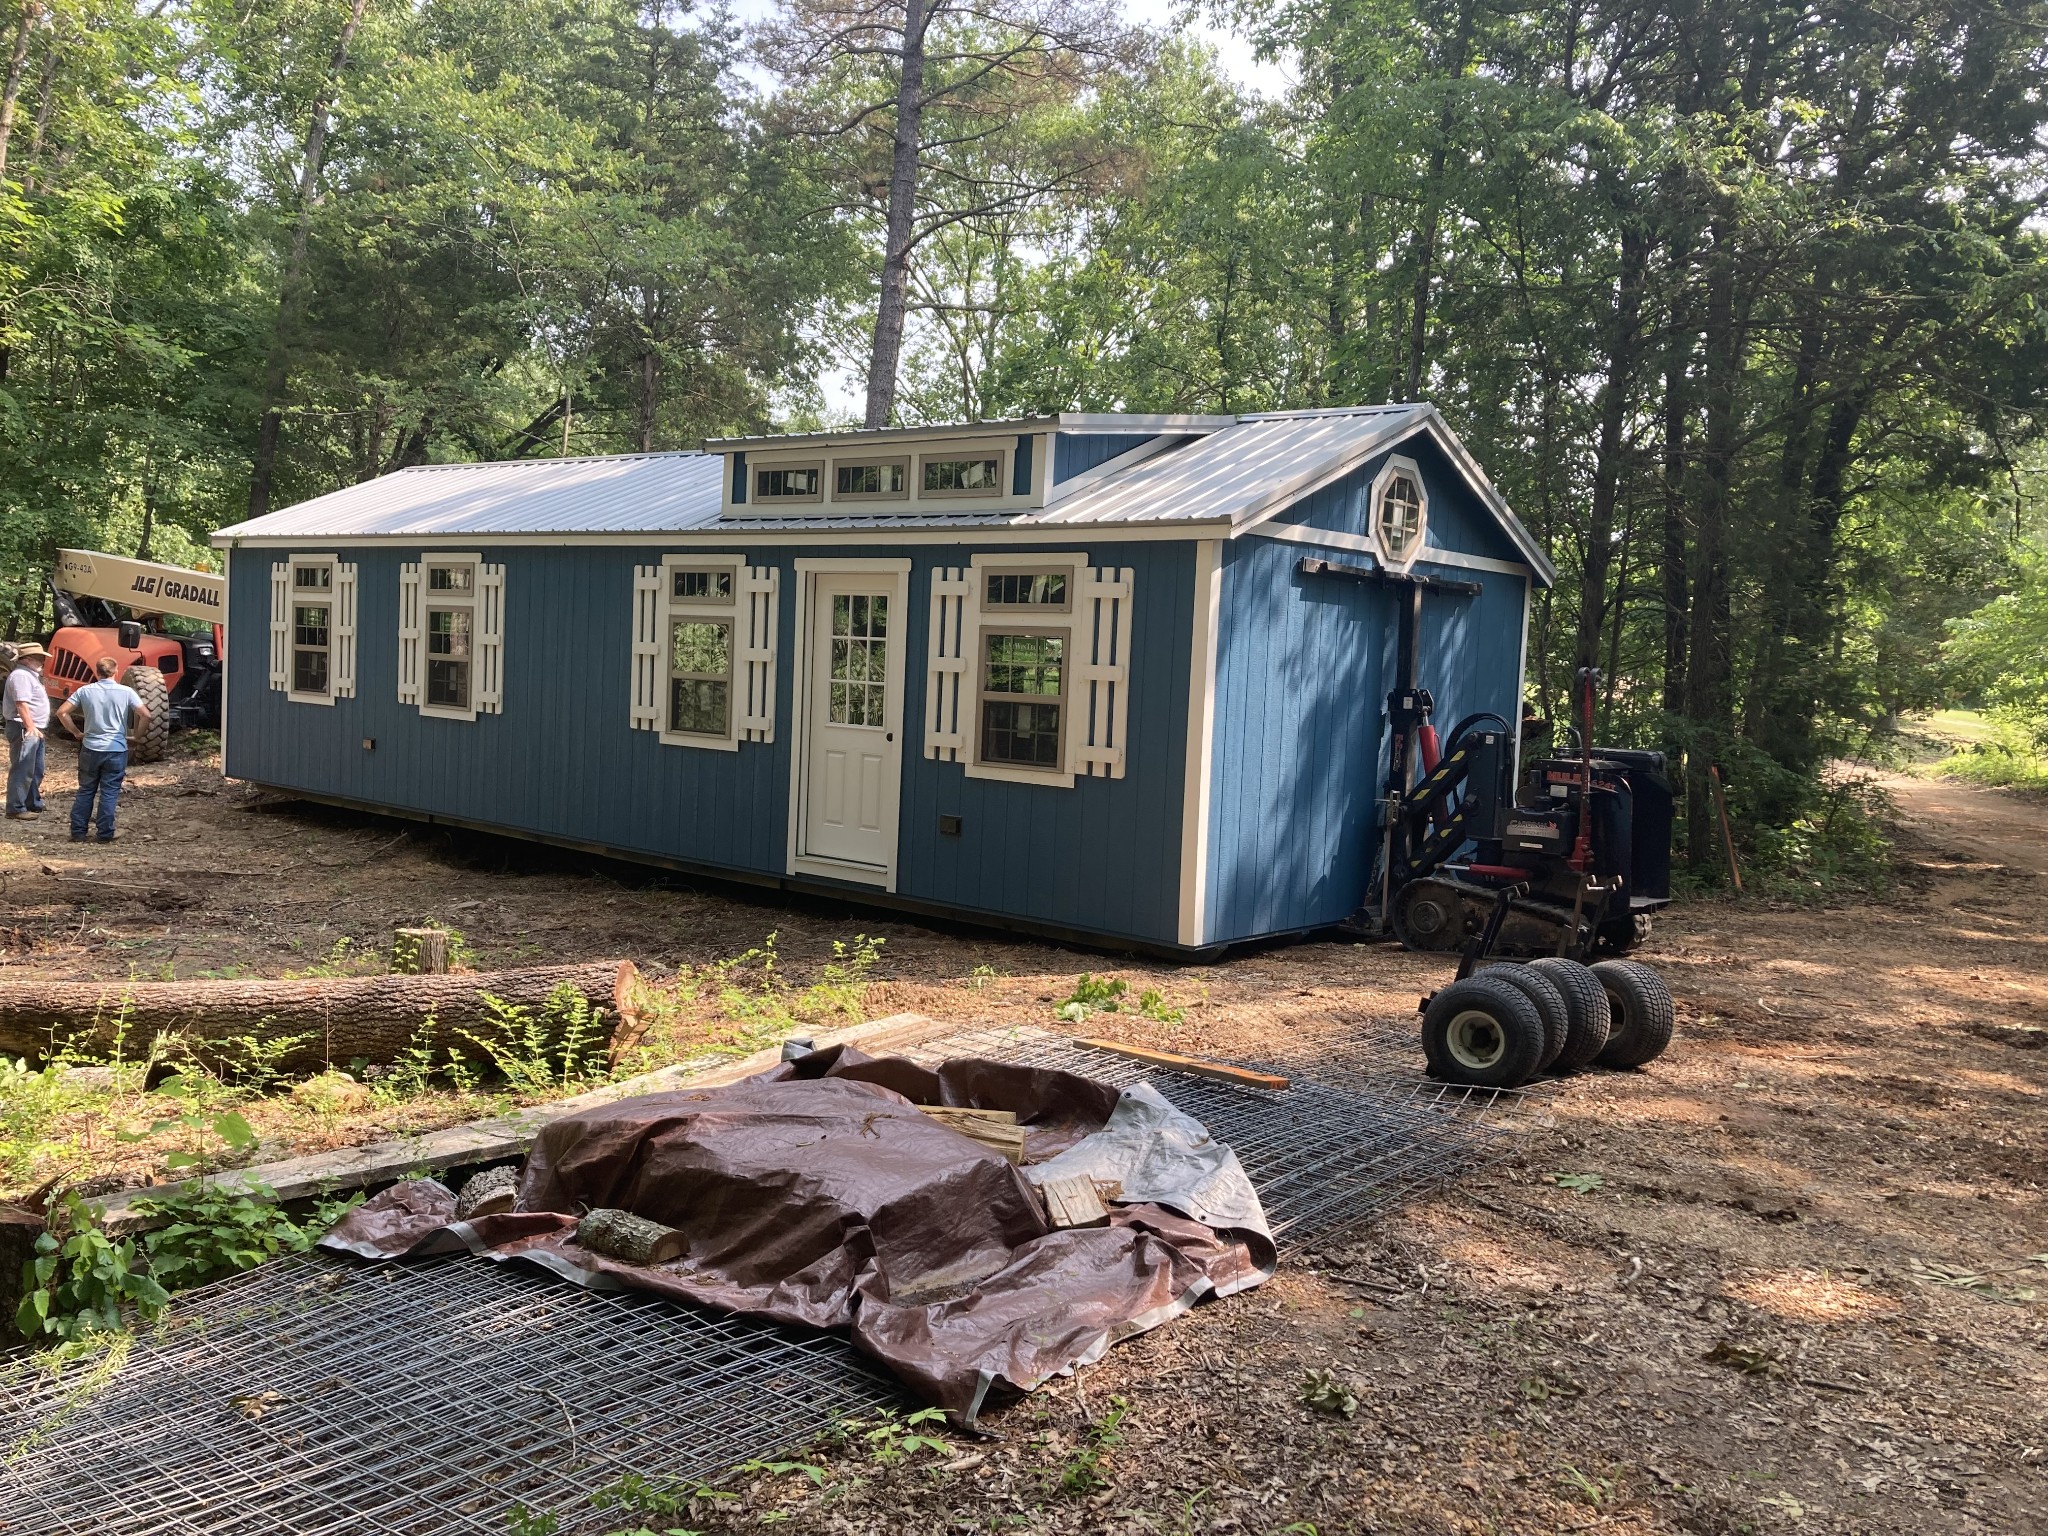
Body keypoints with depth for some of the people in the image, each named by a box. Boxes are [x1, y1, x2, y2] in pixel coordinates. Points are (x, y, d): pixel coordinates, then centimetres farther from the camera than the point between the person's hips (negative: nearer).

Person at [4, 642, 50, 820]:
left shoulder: (30, 675, 19)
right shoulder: (21, 675, -15)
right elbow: (21, 704, -23)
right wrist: (30, 727, -26)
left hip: (35, 730, 11)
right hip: (25, 729, -11)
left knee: (36, 771, 18)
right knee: (22, 770, -10)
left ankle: (33, 805, 27)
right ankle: (16, 809, -9)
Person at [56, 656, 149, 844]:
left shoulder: (85, 691, 1)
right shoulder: (126, 692, -6)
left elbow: (62, 712, 0)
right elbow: (145, 715, -13)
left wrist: (76, 732, 9)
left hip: (90, 749, 2)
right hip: (116, 750, -2)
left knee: (85, 791, 13)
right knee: (109, 793, 4)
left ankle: (78, 832, 14)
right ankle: (105, 834, 4)